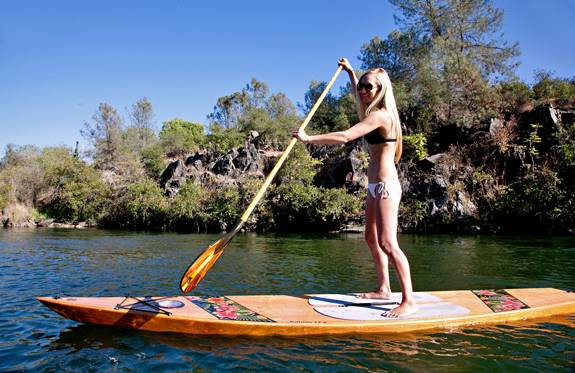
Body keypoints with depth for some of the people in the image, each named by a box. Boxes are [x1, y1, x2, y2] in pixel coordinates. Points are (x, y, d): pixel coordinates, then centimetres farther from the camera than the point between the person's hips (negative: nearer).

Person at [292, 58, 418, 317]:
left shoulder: (381, 115, -15)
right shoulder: (376, 113, 14)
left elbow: (345, 136, -24)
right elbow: (359, 96, 38)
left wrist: (309, 139, -19)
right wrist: (350, 72, 41)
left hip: (385, 185, -11)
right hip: (375, 186, 11)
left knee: (388, 244, -12)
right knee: (372, 238, 15)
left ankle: (409, 301, -6)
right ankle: (383, 289, 26)